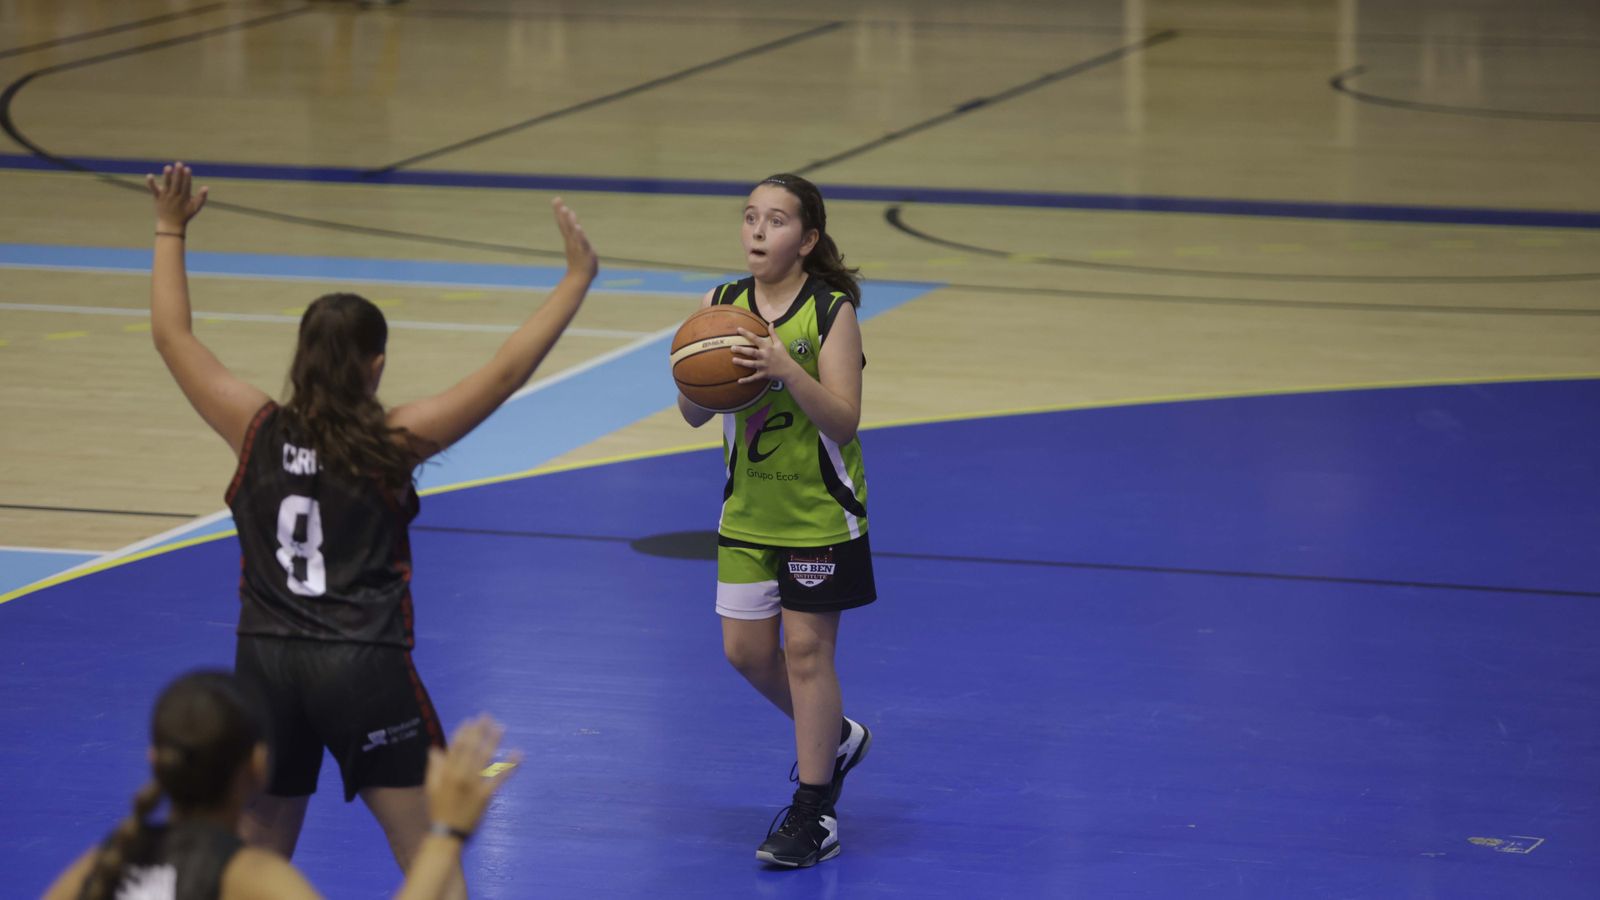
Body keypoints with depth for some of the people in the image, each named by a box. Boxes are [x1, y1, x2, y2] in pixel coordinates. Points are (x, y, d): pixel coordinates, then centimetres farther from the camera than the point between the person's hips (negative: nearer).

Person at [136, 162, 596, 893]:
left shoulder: (258, 432, -1)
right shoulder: (392, 442, -8)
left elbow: (171, 335, 9)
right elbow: (507, 372, -10)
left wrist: (170, 232, 19)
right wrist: (577, 277, -4)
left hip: (266, 665, 3)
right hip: (364, 668, -3)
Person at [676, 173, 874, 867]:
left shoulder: (830, 312, -15)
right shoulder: (721, 306, -2)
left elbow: (843, 422, -20)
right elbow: (694, 415, 1)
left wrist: (785, 370, -33)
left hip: (819, 511, -5)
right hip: (749, 507, 5)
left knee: (806, 649, -2)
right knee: (746, 651, 10)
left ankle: (814, 814, 9)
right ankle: (835, 739, 37)